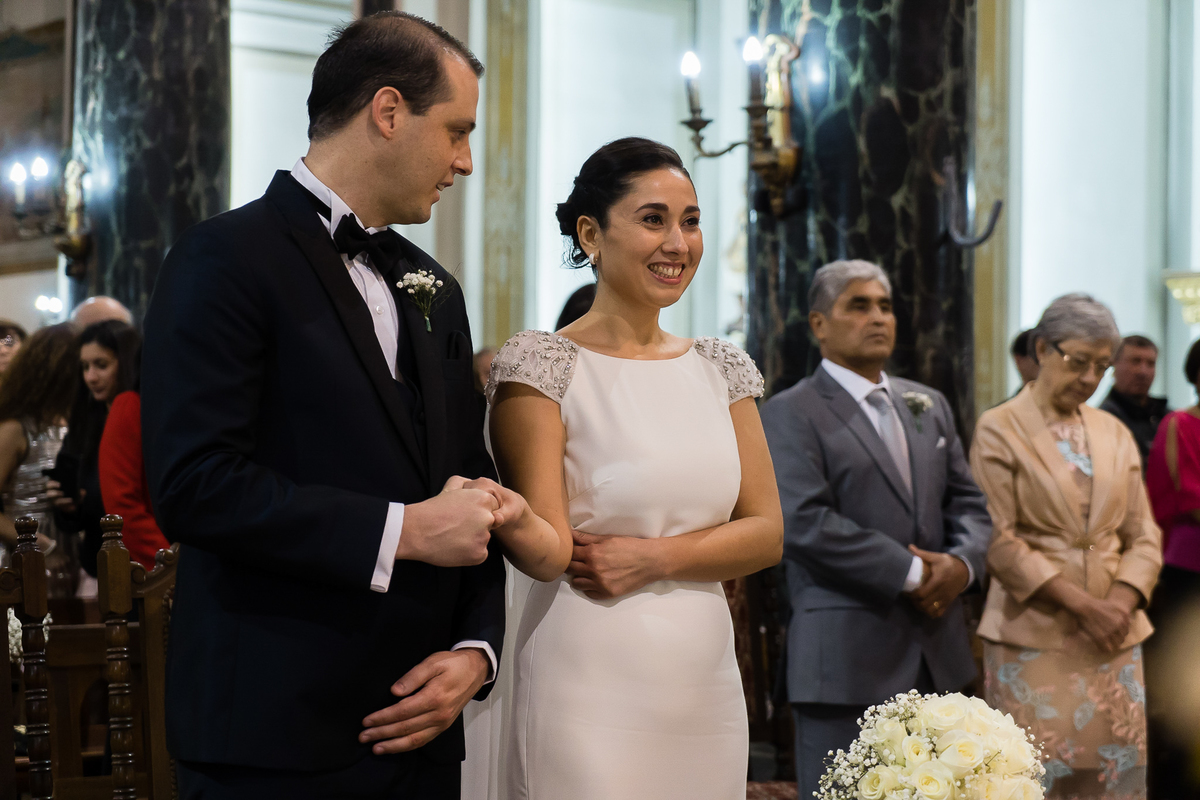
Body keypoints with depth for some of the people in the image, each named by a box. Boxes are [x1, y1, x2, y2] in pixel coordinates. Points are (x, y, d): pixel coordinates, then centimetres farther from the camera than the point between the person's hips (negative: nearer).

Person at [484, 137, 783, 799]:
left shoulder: (720, 369, 11)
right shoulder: (540, 364, -6)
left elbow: (765, 533, 5)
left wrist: (654, 558, -12)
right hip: (591, 688, -5)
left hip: (707, 687, 5)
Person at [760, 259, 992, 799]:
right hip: (846, 659, -6)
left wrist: (962, 562, -6)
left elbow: (966, 501, 17)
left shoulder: (929, 405, 18)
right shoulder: (791, 414, -5)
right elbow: (804, 524, -17)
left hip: (937, 654, 7)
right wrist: (912, 573, -16)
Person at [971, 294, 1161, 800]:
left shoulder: (1115, 434, 14)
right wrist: (1083, 605, -13)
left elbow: (1143, 535, 13)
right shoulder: (1000, 430, -2)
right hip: (1034, 637, -5)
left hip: (1113, 638, 5)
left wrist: (1121, 602, -6)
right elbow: (999, 540, -9)